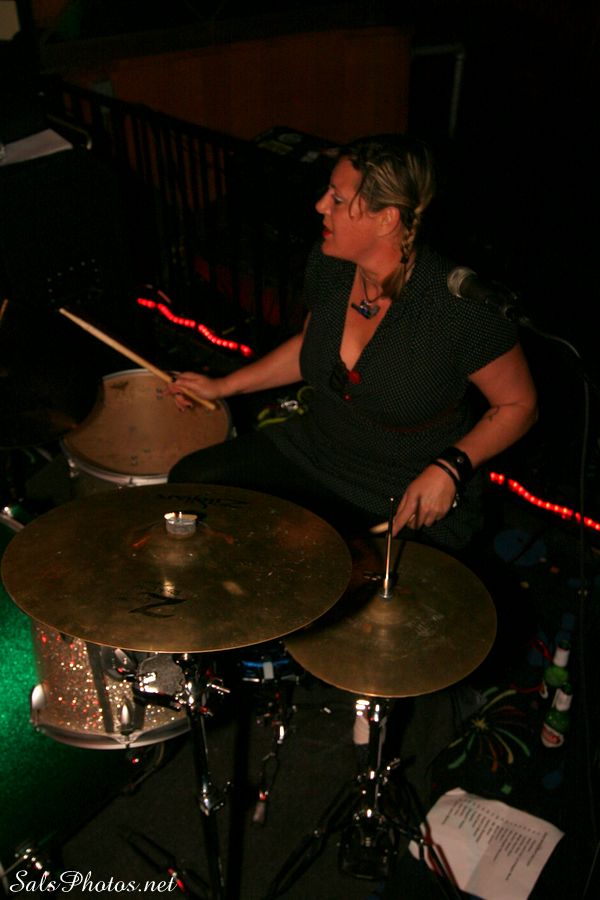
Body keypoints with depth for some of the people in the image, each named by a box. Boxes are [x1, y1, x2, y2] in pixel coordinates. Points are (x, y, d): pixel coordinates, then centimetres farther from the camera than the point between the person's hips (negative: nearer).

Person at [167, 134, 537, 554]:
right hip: (314, 452, 6)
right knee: (190, 480, 0)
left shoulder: (460, 307, -27)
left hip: (409, 505, -6)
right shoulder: (328, 264, -8)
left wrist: (450, 468, -24)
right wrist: (224, 386, 10)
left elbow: (519, 404, -12)